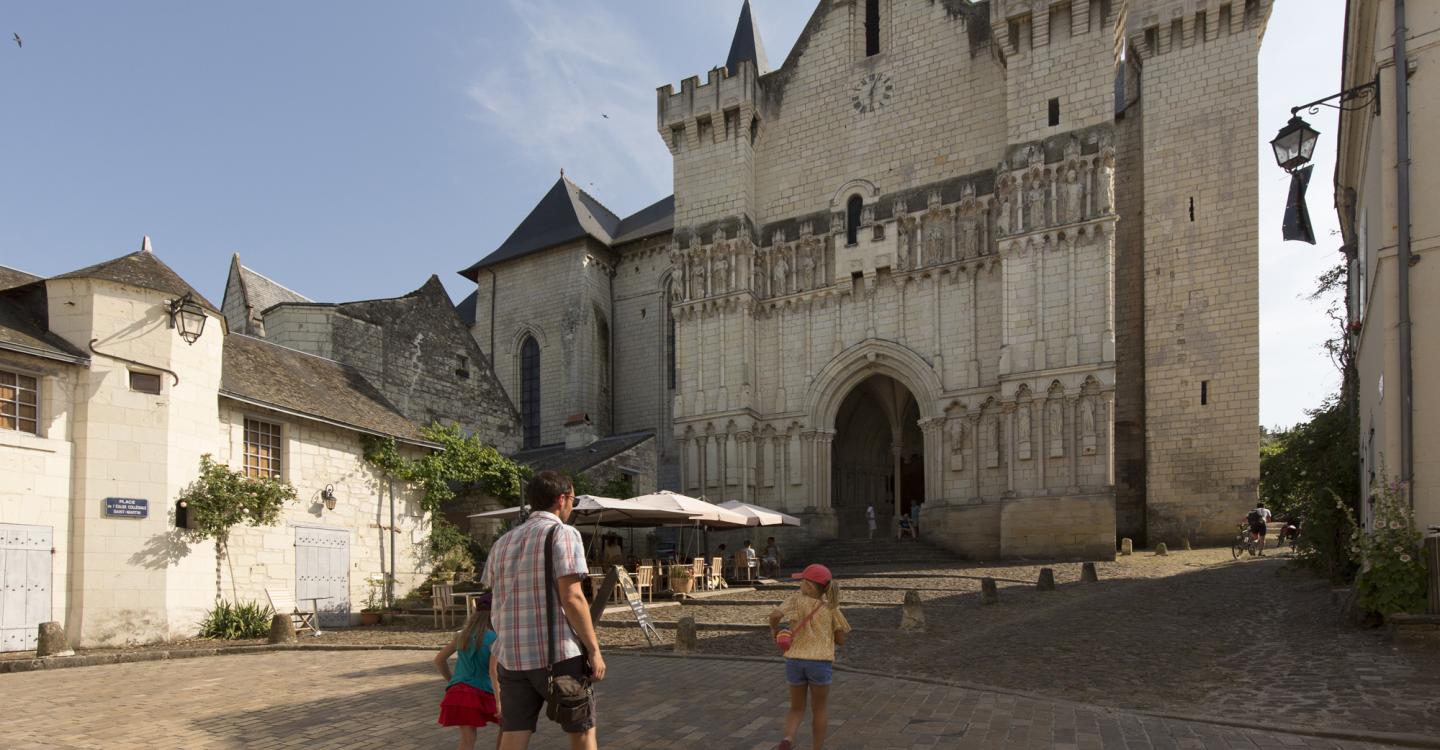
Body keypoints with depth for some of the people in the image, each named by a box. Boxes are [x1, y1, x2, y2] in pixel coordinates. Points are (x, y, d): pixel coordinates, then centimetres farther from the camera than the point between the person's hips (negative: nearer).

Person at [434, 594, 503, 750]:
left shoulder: (462, 635, 11)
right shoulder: (493, 638, -7)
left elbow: (439, 660, 19)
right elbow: (493, 670, -19)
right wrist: (499, 702, -23)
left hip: (459, 692, 4)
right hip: (482, 693, -4)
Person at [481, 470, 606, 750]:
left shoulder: (503, 543, 14)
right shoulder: (563, 533, -7)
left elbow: (497, 603, 15)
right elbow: (571, 598, -14)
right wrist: (594, 650, -10)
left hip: (513, 656, 6)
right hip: (560, 653, -5)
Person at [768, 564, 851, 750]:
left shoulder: (796, 600, -1)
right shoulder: (831, 607, 3)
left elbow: (775, 615, -17)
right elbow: (841, 640, 6)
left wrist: (774, 630, 3)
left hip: (795, 662, 1)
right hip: (820, 663, -1)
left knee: (797, 708, 17)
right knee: (820, 709, 19)